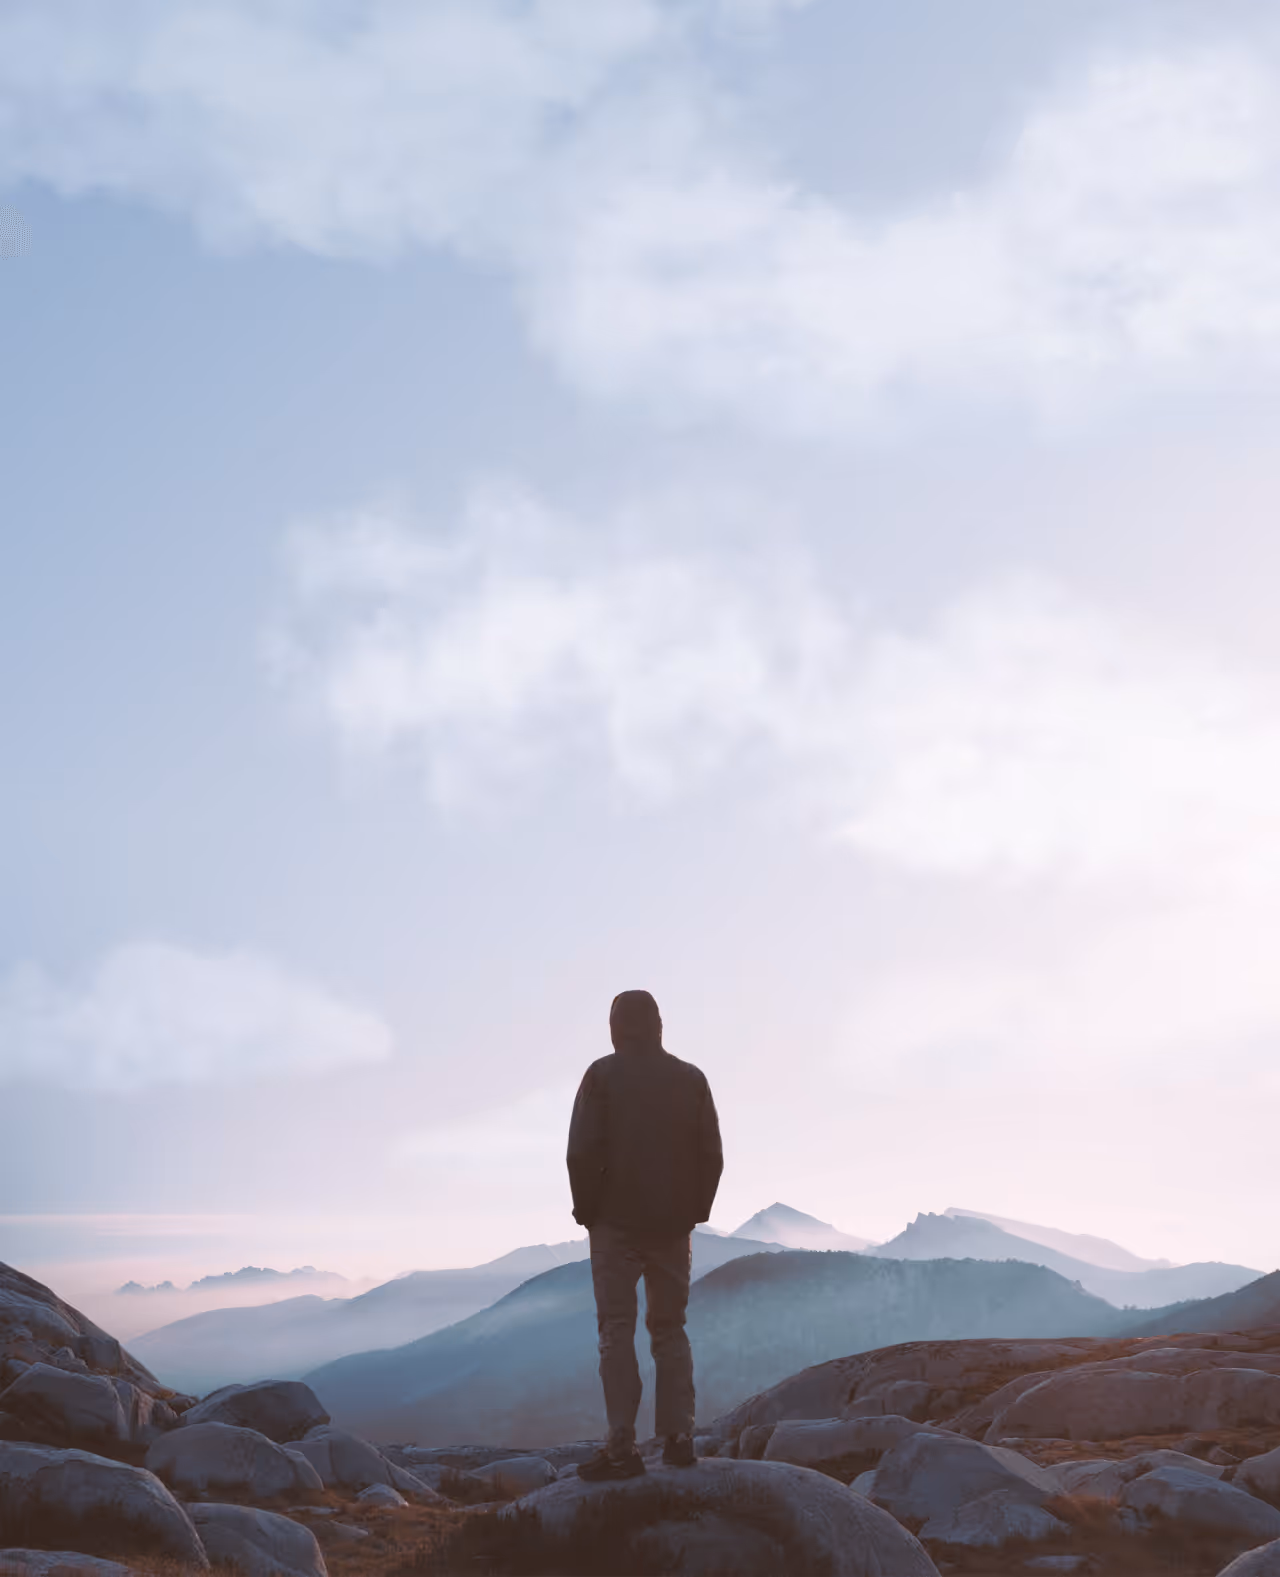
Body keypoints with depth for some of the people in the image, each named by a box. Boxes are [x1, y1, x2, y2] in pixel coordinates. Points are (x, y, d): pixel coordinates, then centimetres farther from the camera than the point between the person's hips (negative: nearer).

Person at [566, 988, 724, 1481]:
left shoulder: (602, 1075, -5)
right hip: (673, 1224, 3)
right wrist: (694, 1211, 13)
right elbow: (712, 1155, 5)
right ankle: (678, 1435, 7)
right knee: (670, 1328, 13)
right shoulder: (691, 1079, 6)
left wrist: (587, 1209, 1)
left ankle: (622, 1447, -7)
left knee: (616, 1332, -1)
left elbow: (582, 1152, -11)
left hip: (616, 1222, -3)